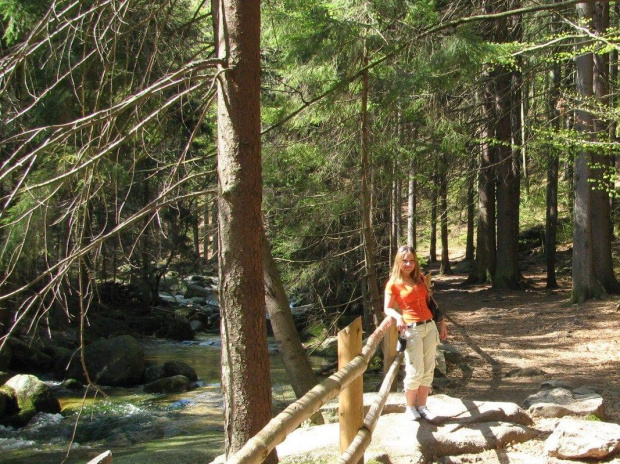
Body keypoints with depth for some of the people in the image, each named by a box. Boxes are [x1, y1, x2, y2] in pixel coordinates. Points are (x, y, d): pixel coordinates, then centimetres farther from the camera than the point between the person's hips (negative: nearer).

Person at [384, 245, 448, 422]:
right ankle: (410, 407, 10)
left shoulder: (420, 279, 11)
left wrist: (441, 322, 16)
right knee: (415, 371, -7)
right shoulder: (394, 284, -4)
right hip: (411, 330, -5)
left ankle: (422, 406, 15)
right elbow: (387, 308, -4)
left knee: (428, 370, 6)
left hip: (430, 327, 5)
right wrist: (397, 316, -25)